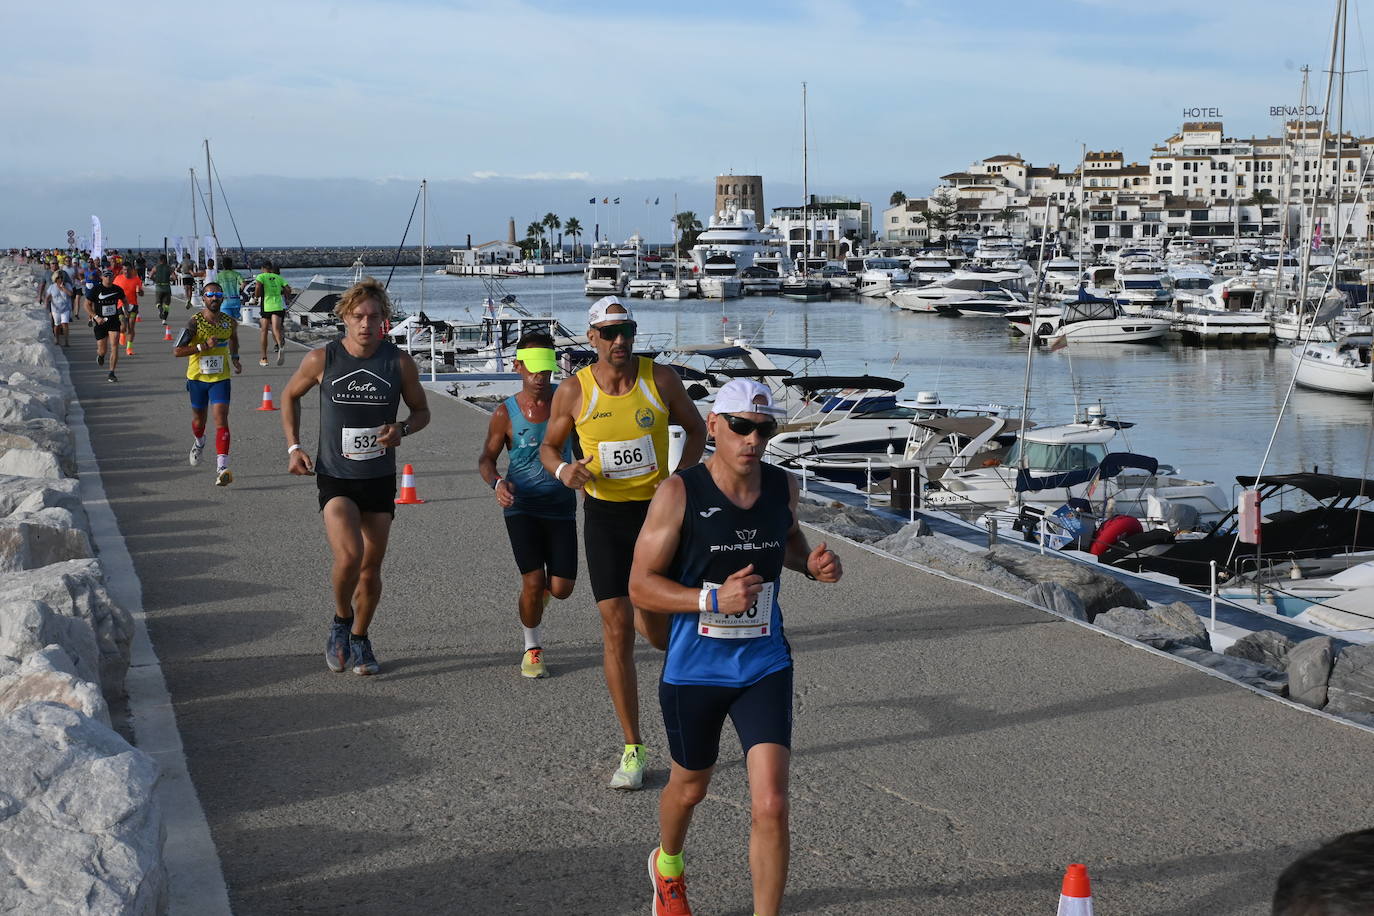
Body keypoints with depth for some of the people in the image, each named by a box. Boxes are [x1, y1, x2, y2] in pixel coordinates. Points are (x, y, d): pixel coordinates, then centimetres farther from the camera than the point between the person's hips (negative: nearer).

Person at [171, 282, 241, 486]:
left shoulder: (230, 322, -1)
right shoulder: (195, 322, -13)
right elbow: (176, 351, -17)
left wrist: (235, 358, 13)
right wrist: (203, 346, -25)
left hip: (220, 378, 1)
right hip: (197, 377, -1)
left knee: (221, 419, -15)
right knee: (199, 419, 17)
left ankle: (222, 467, -22)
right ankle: (199, 442, 54)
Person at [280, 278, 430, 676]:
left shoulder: (399, 362, -6)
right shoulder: (321, 359, -8)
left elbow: (422, 411, 7)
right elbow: (290, 396, 11)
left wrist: (402, 429, -15)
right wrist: (294, 447, 1)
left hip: (380, 479, 2)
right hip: (335, 477, -2)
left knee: (371, 568, 9)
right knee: (349, 556, -23)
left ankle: (359, 640, 31)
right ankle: (341, 621, 6)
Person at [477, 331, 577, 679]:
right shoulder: (505, 412, -5)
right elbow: (486, 459, 2)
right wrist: (497, 483, -18)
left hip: (561, 505, 2)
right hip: (522, 504, -2)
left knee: (561, 589, 0)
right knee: (533, 583, -10)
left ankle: (539, 586, 39)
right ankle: (532, 648, 15)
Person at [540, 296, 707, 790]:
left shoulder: (661, 378, -5)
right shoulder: (573, 392, -5)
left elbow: (696, 428, 9)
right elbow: (548, 446, 8)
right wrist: (562, 470, -15)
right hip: (604, 516, 0)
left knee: (655, 630, -1)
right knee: (616, 628, -5)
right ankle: (633, 751, 4)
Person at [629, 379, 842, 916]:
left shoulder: (783, 487, -2)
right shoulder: (679, 494, -15)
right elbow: (641, 586, -14)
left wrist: (811, 564, -1)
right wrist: (713, 599, -28)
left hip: (764, 669, 2)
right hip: (693, 671, -2)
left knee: (770, 805, -12)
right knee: (690, 786, 21)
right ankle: (668, 867, 55)